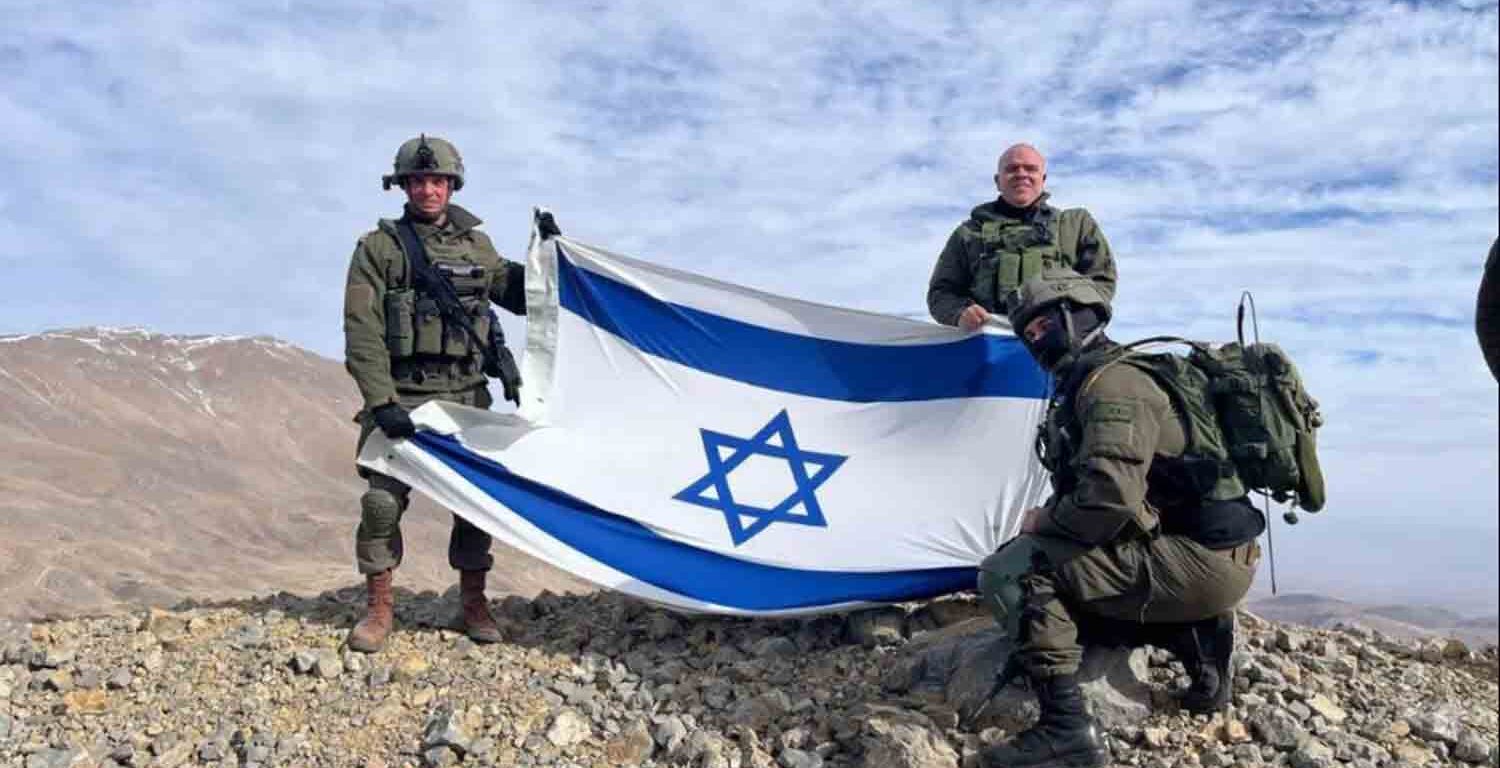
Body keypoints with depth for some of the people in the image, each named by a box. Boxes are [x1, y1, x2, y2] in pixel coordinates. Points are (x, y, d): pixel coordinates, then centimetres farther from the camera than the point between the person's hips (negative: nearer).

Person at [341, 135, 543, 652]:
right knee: (383, 499, -7)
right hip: (400, 397, -3)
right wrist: (380, 402, -16)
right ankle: (378, 608, 10)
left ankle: (474, 604, 17)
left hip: (466, 396, 3)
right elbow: (362, 333, -7)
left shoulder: (476, 246, 11)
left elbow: (521, 297, 19)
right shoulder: (377, 248, 0)